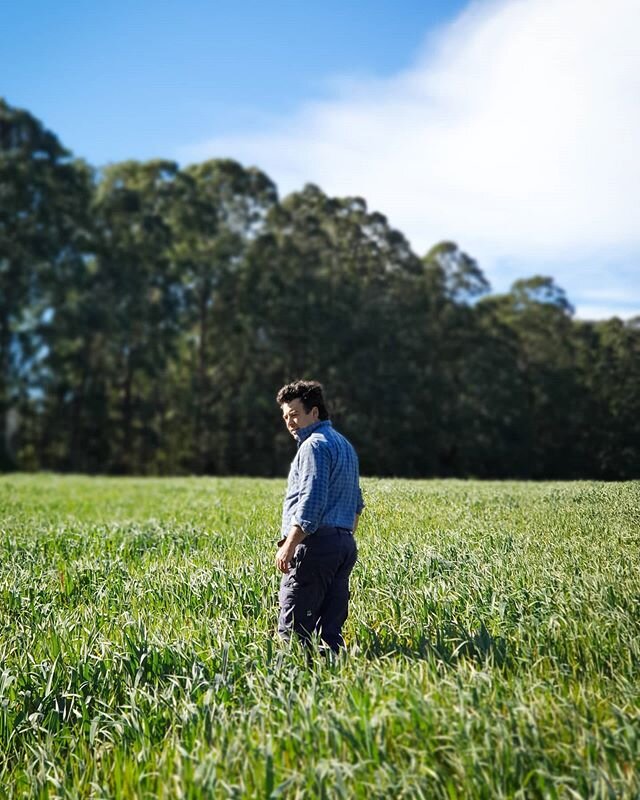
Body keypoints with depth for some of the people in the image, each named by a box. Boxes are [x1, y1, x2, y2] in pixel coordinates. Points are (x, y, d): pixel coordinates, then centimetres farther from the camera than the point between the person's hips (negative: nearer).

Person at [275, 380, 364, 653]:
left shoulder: (315, 445, -9)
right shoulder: (344, 444, 22)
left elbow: (311, 503, -19)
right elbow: (356, 504, 27)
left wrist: (288, 546, -18)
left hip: (315, 544, -10)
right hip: (345, 544, 10)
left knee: (292, 629, -8)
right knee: (330, 629, 8)